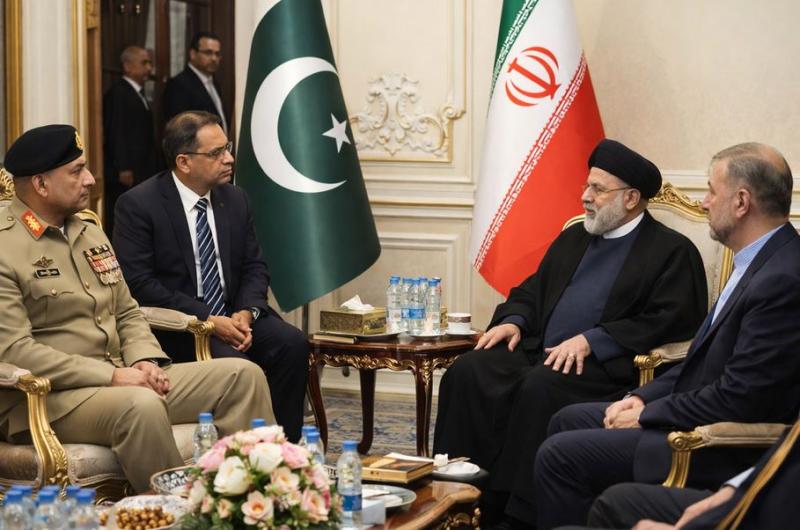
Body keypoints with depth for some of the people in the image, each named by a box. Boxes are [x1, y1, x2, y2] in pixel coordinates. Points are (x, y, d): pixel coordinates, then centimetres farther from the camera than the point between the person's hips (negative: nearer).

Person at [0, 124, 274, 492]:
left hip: (119, 380, 9)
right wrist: (111, 375, -21)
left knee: (242, 375, -4)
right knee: (142, 406, -38)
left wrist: (144, 360, -2)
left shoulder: (90, 234, 17)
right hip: (45, 396, -8)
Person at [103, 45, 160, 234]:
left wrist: (152, 168, 15)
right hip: (125, 175, -9)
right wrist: (123, 169, -19)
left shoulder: (138, 93, 19)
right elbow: (116, 133, -15)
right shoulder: (118, 93, -9)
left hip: (142, 173, 9)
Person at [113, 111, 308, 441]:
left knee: (292, 343, -21)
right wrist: (208, 321, -20)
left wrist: (246, 313, -10)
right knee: (235, 365, -32)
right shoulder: (137, 205, -9)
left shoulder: (235, 199, 10)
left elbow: (254, 267, 13)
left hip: (232, 315, 6)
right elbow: (139, 283, -15)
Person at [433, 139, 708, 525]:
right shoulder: (573, 239, 25)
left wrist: (591, 340, -17)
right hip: (540, 351, 7)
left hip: (603, 364, -7)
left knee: (539, 388, -35)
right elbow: (532, 290, 28)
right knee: (466, 374, -19)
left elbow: (670, 320, -10)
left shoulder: (672, 251, 2)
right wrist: (513, 320, 3)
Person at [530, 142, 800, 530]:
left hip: (725, 453, -10)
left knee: (560, 455, -12)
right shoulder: (761, 263, 8)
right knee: (568, 421, 17)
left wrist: (647, 415, -14)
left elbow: (739, 399, -25)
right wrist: (645, 397, 5)